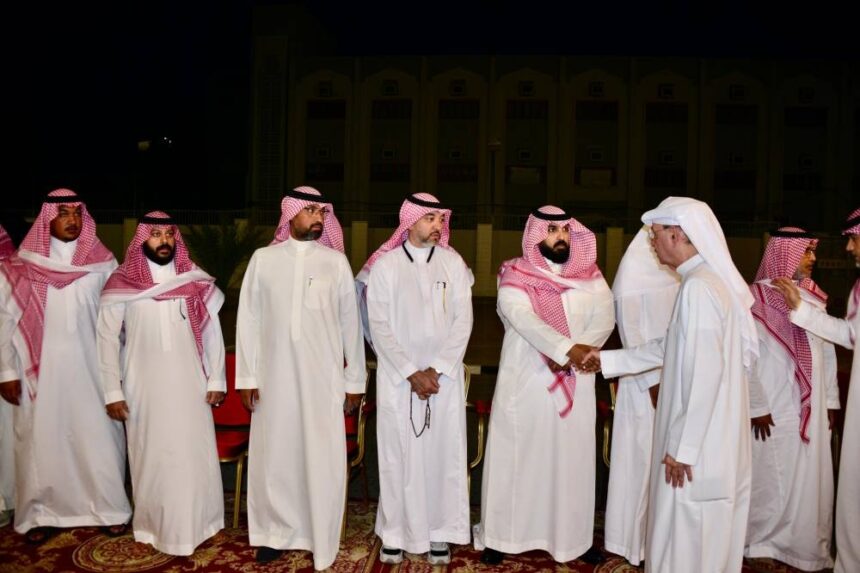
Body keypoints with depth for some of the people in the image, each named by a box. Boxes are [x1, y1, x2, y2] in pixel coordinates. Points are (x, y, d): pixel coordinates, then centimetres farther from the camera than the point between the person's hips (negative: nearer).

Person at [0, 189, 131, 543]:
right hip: (40, 371, 0)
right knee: (42, 441, 9)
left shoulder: (103, 262, 1)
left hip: (90, 369, 1)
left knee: (99, 439, 5)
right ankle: (41, 513, 26)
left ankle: (108, 509, 21)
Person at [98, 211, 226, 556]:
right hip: (144, 388, -1)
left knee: (195, 455, 7)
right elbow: (107, 338, -1)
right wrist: (112, 391, -4)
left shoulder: (195, 281, 1)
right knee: (151, 457, 8)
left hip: (190, 386, 1)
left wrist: (216, 380, 2)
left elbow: (212, 332, 5)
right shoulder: (120, 283, -3)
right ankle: (154, 525, 26)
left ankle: (196, 523, 25)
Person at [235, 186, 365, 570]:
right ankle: (277, 532, 28)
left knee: (322, 458, 4)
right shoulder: (263, 259, 3)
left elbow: (350, 323, 4)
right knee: (274, 455, 9)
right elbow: (249, 320, 4)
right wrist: (247, 377, 2)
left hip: (323, 377, -1)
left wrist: (355, 379, 5)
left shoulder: (336, 261, 2)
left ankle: (321, 541, 20)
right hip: (274, 376, 1)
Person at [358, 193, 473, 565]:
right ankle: (395, 532, 19)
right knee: (398, 455, 4)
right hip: (397, 377, -1)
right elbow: (379, 325, -4)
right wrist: (411, 372, -10)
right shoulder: (385, 265, 0)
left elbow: (462, 321, -1)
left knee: (443, 453, 6)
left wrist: (436, 369, -10)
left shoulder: (453, 263, 4)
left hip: (444, 376, 1)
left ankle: (439, 532, 19)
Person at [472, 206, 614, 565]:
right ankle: (500, 535, 21)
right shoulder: (516, 277, -5)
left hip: (575, 384, 3)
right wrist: (568, 348, -34)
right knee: (515, 458, 7)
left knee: (573, 460, 11)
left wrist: (570, 355, -20)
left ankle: (573, 537, 27)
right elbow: (523, 318, -21)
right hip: (524, 383, -2)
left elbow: (604, 320, -5)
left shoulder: (590, 277, 6)